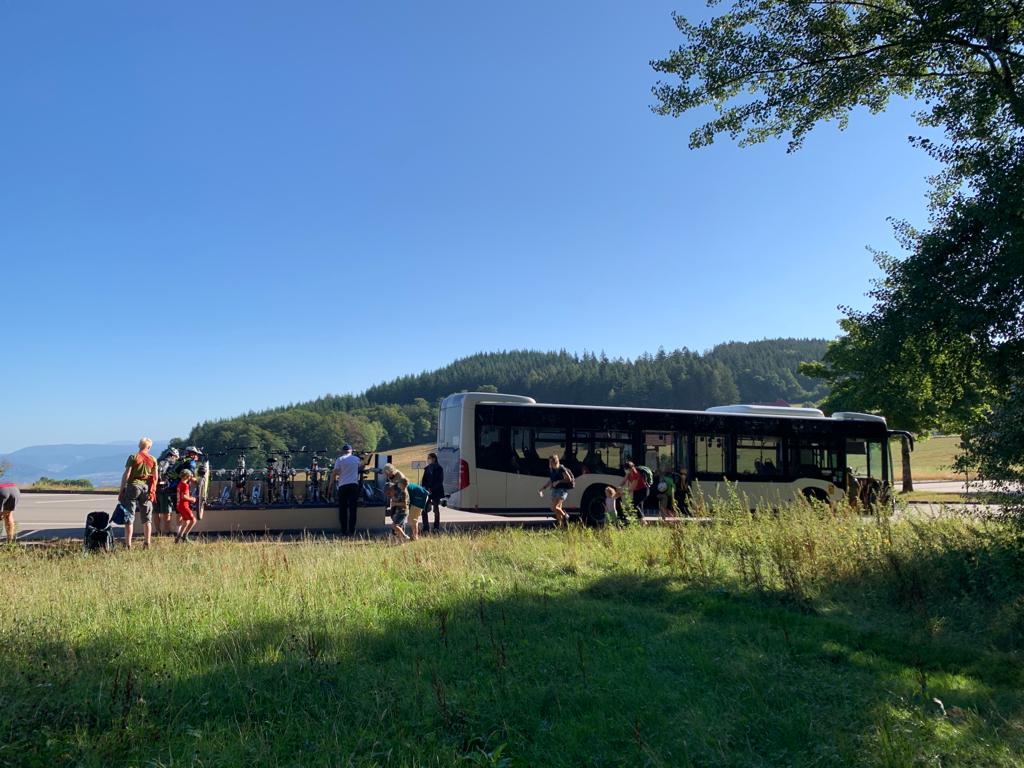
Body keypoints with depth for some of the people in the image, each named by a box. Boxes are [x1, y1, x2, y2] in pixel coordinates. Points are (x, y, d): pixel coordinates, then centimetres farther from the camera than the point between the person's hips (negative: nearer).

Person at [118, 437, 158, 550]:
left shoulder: (133, 457, -5)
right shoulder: (153, 459, 5)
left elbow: (126, 475, -9)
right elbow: (156, 477, 6)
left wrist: (121, 491, -5)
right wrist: (153, 490, 14)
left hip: (133, 487, -3)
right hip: (147, 488, 3)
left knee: (129, 517, 0)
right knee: (147, 518, 11)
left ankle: (128, 544, -4)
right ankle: (147, 544, 12)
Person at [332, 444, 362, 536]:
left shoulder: (340, 459, 1)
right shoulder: (356, 459, 9)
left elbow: (334, 474, -3)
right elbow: (360, 467, 26)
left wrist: (335, 480, 15)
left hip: (343, 485, -1)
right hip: (354, 485, 1)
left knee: (342, 509, 6)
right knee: (352, 509, 2)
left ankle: (344, 531, 5)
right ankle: (352, 531, -1)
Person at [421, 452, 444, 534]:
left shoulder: (439, 468, -3)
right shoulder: (427, 468, 12)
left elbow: (440, 481, -9)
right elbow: (424, 480, 12)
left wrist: (431, 489, -16)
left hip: (436, 492, -4)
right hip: (427, 492, 4)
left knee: (436, 510, 5)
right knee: (424, 510, -4)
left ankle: (436, 528, 13)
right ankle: (425, 529, 0)